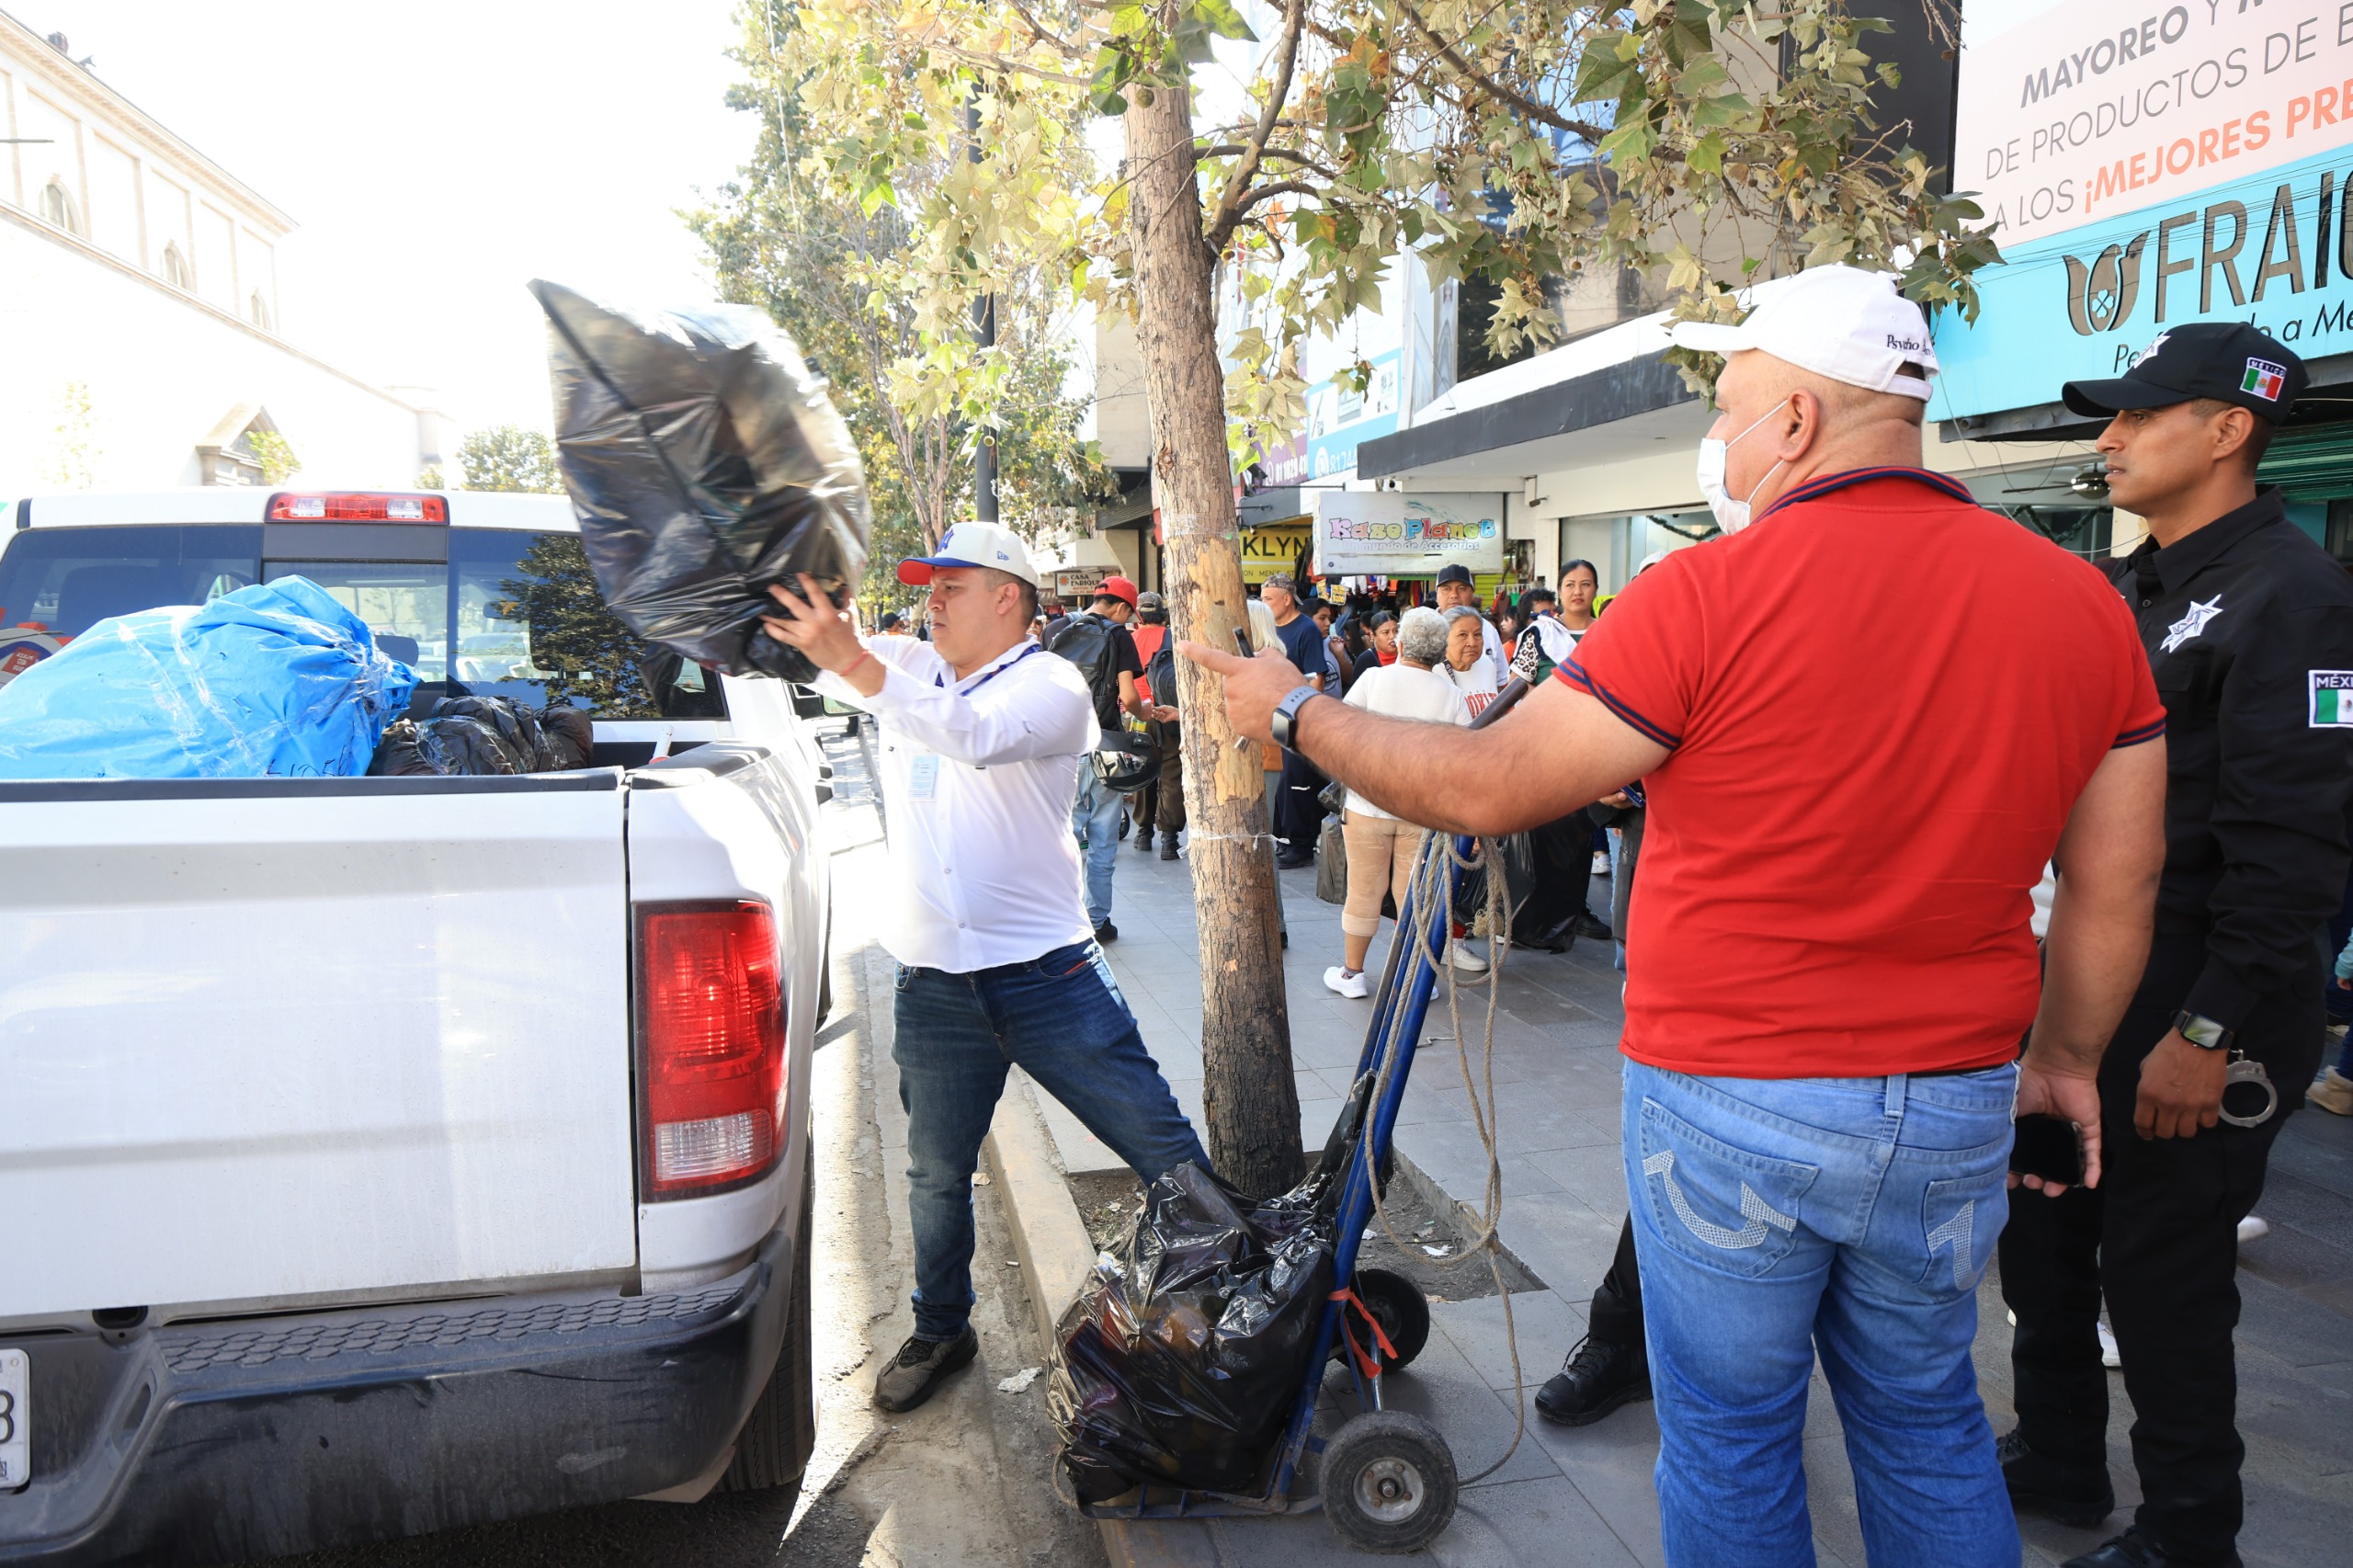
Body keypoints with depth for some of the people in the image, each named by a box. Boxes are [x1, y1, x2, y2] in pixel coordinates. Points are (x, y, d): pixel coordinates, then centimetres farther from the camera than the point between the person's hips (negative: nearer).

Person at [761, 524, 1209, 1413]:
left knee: (1165, 1150, 2)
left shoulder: (1051, 684, -8)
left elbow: (977, 734, -29)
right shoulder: (904, 669, 10)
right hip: (932, 984, 5)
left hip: (1048, 974, -4)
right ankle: (940, 1332, 39)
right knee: (936, 1174, 18)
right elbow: (783, 628, 14)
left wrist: (853, 663, -35)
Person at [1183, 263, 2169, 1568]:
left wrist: (1296, 713, 0)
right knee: (1927, 1423, 24)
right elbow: (2119, 883, 6)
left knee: (1730, 1439, 15)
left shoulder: (1712, 594, -17)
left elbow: (1484, 789, -13)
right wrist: (2064, 1060, 20)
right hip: (1956, 1099, 6)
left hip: (1731, 1104, -5)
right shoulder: (2085, 602, 0)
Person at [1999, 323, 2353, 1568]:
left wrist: (2211, 1030, -23)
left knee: (2162, 1271, 3)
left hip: (2195, 1008, -8)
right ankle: (2057, 1462, 36)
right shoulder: (2125, 588, 12)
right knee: (2041, 1227, 17)